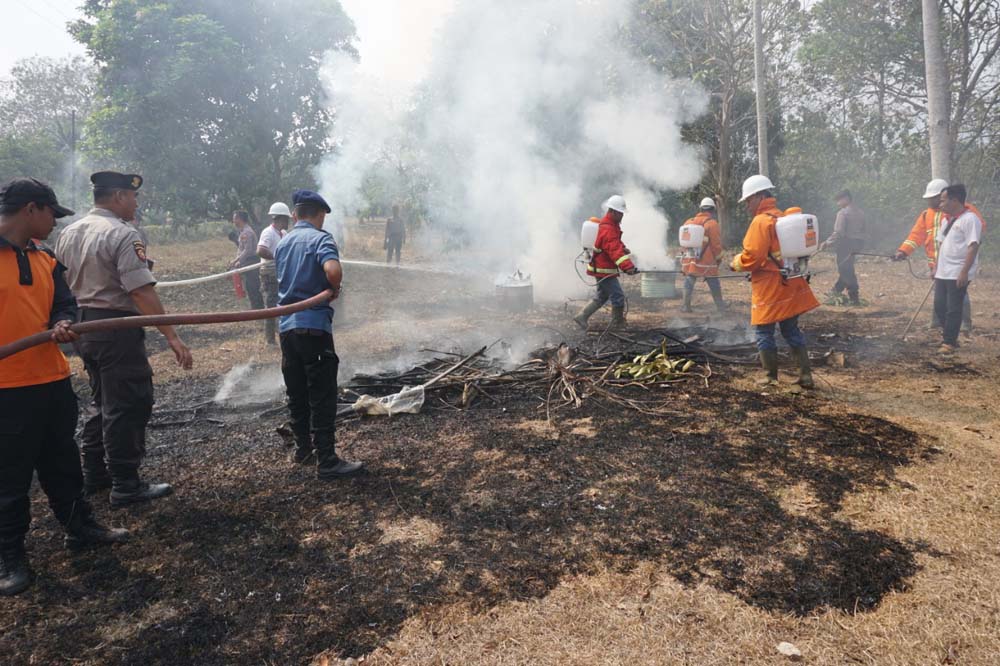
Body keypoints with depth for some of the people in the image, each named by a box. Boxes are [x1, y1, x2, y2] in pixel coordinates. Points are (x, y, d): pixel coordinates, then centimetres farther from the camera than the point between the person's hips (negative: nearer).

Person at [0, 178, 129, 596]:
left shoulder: (45, 260, 9)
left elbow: (63, 304, 9)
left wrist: (63, 324, -14)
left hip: (53, 380, 6)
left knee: (63, 463, 19)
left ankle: (79, 527, 34)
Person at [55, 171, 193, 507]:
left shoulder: (68, 233, 11)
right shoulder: (123, 234, -16)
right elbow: (142, 292, -23)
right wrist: (172, 337, -23)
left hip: (82, 327, 9)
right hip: (116, 328, -9)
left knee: (104, 403, 20)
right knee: (128, 407, -1)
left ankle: (93, 475, 29)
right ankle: (125, 485, 6)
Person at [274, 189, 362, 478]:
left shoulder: (282, 243, 14)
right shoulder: (320, 238, -9)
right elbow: (333, 270, -28)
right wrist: (335, 288, -9)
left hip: (286, 326, 7)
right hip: (314, 325, -7)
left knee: (296, 392, 16)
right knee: (322, 397, -3)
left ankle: (303, 448, 28)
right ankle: (327, 461, 1)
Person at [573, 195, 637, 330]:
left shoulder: (612, 225, 13)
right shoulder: (608, 229, -22)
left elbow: (616, 244, 26)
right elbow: (615, 251, -35)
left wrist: (623, 248, 3)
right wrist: (627, 267, -46)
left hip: (600, 268, 11)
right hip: (604, 270, -11)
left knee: (602, 296, 18)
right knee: (618, 296, -3)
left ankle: (582, 317, 18)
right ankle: (617, 324, 8)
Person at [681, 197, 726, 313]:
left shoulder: (689, 222, 8)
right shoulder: (712, 223, -9)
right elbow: (716, 244, -9)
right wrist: (719, 258, 4)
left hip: (689, 260, 4)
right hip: (706, 261, -4)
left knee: (689, 282, 11)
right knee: (714, 284, 5)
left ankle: (686, 305, 9)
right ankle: (720, 307, 11)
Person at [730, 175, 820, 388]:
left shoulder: (761, 221, -15)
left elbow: (752, 257, -21)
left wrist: (736, 263, -4)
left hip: (769, 288, -8)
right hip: (790, 285, 8)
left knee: (764, 332, 4)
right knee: (792, 331, 15)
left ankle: (771, 377, 10)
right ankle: (806, 374, 16)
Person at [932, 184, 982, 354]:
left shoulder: (970, 219, -13)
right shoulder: (948, 220, 14)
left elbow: (973, 247, -18)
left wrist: (964, 272, -23)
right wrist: (936, 267, 16)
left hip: (958, 274, -8)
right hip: (943, 273, 8)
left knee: (953, 309, -2)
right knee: (939, 306, 10)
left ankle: (949, 343, 6)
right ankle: (950, 338, 23)